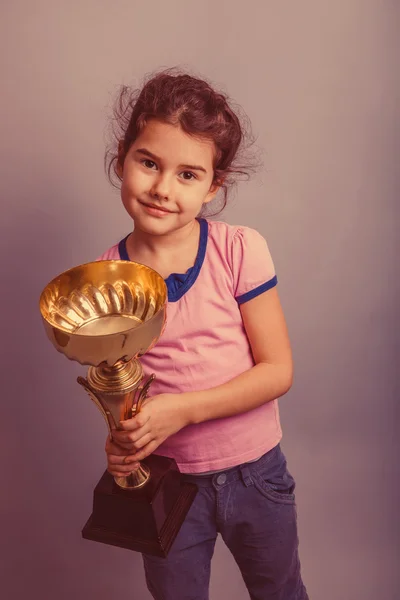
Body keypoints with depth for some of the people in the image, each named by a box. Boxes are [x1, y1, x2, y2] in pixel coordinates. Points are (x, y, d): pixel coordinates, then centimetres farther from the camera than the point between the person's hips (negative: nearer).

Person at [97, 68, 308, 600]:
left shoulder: (241, 251, -18)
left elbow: (278, 370, -16)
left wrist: (183, 408, -26)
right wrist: (122, 439, -19)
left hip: (255, 472, 0)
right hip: (164, 477, 1)